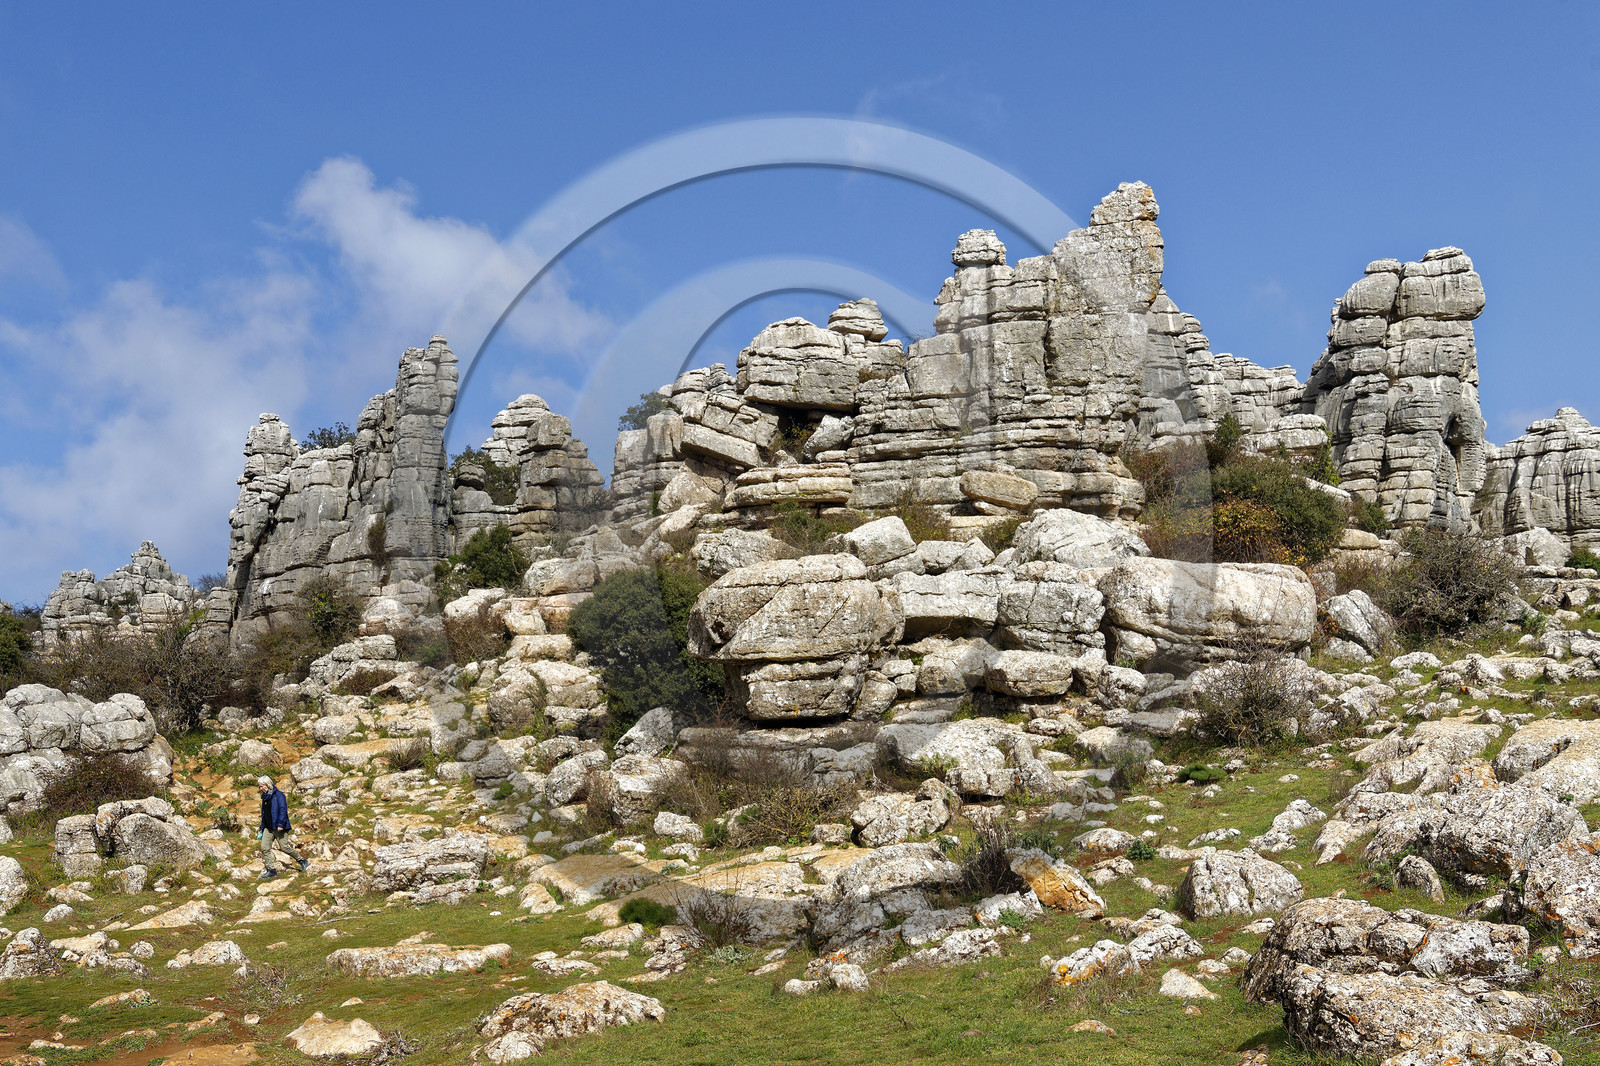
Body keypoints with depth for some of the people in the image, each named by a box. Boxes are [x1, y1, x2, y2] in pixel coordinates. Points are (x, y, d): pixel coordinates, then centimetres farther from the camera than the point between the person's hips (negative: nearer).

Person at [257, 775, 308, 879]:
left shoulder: (278, 795, -9)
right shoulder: (265, 797, 15)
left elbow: (283, 810, -16)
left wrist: (280, 824, -23)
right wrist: (261, 829, 22)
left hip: (278, 827, -8)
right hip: (268, 827, 8)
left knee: (284, 847, -6)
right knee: (264, 847, -5)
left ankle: (301, 861, 14)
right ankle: (271, 870, 0)